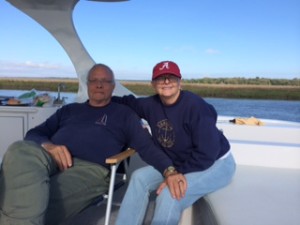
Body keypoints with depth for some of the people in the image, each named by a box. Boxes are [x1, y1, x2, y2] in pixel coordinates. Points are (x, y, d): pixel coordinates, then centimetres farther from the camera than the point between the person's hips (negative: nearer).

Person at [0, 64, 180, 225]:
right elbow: (34, 134, 23)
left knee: (37, 204, -36)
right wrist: (47, 145, -4)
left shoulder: (124, 114, 22)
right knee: (21, 151, -35)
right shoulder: (69, 110, 31)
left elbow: (147, 147, 9)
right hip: (51, 159, 4)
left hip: (90, 169, -4)